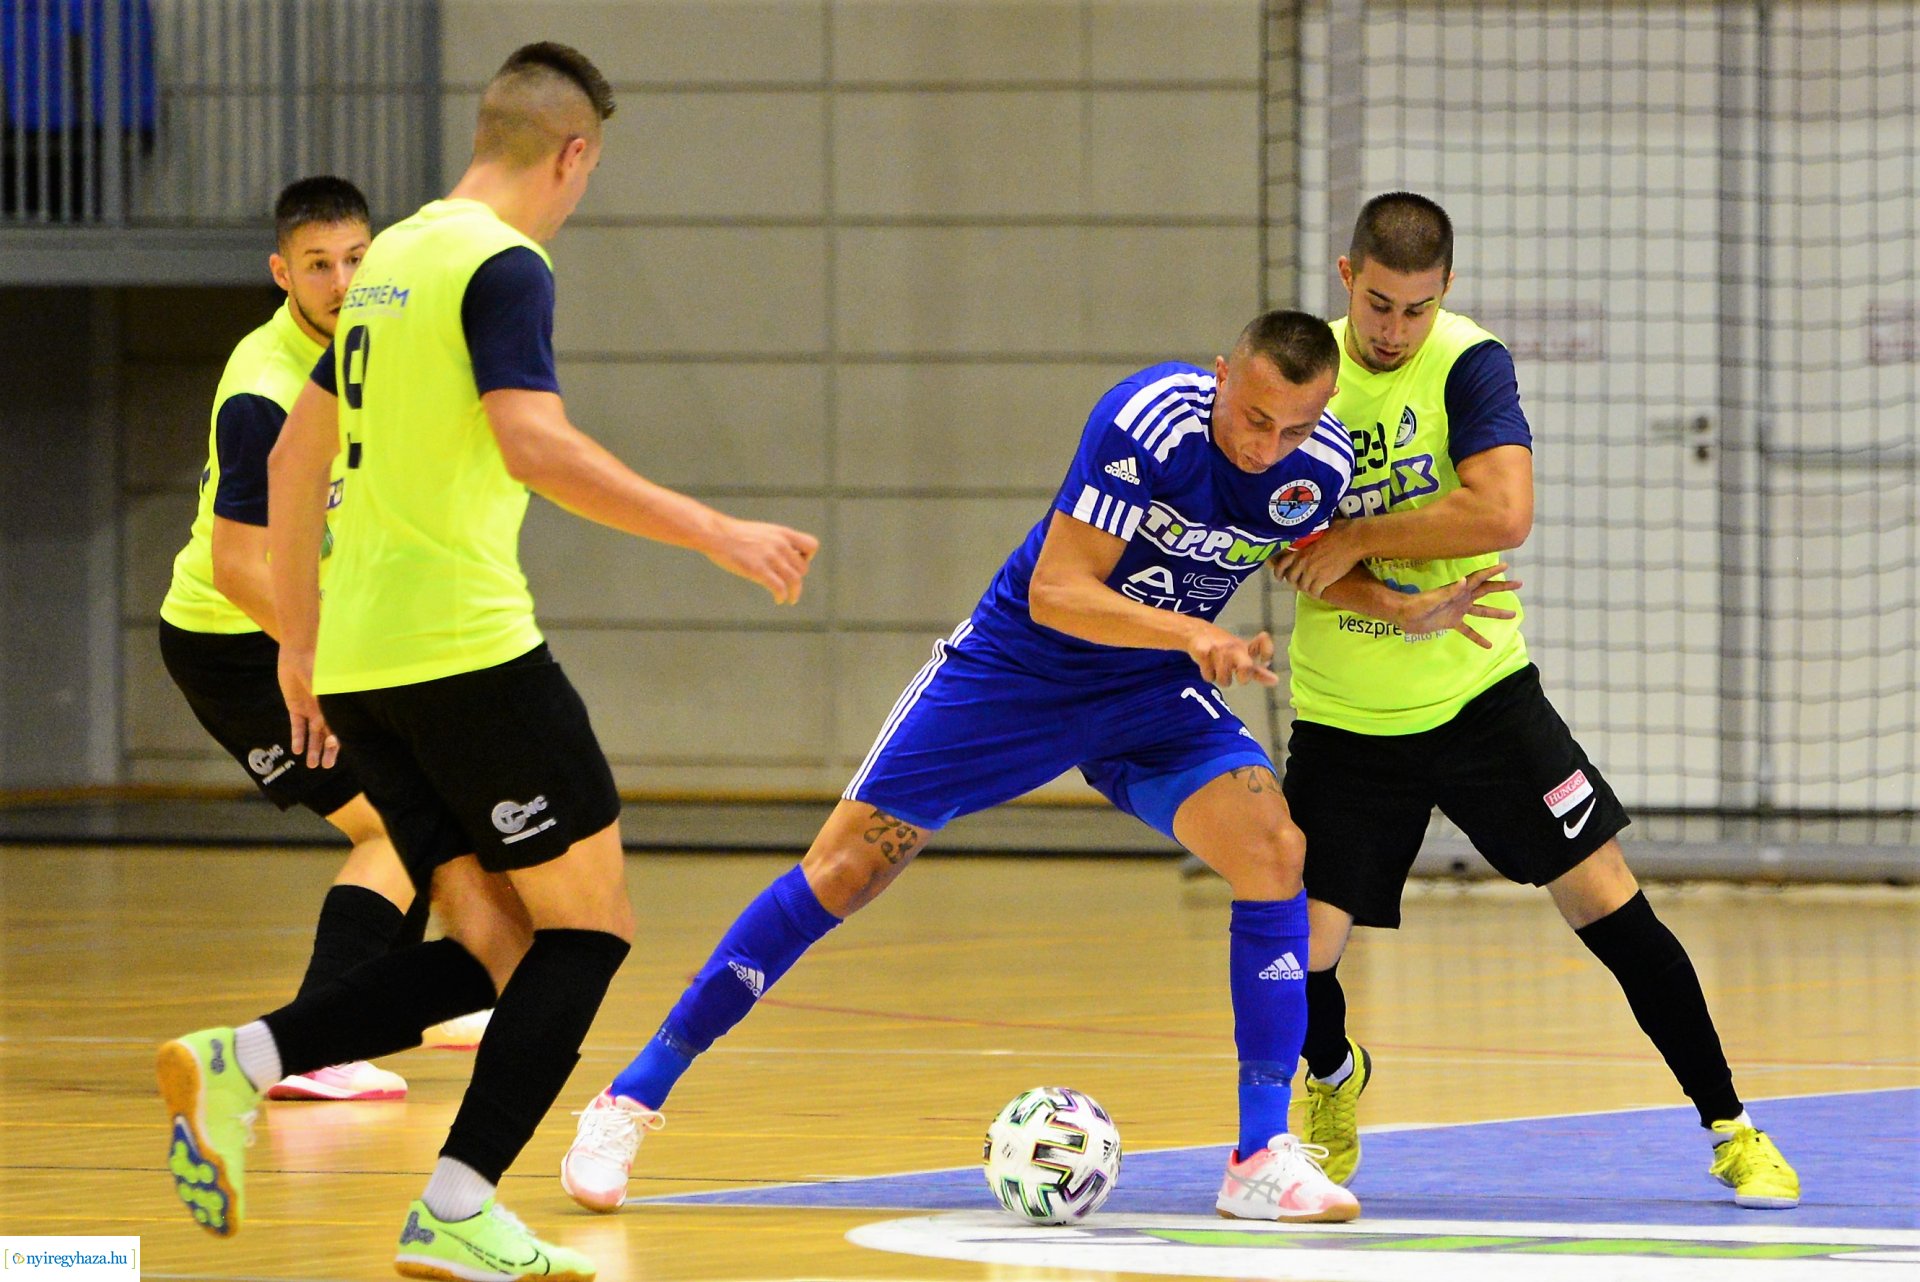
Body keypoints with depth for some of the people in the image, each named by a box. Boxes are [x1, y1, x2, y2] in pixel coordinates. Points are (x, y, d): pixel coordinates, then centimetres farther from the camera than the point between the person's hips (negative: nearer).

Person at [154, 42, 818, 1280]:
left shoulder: (395, 260, 17)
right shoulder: (504, 266, -9)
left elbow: (297, 455, 22)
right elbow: (535, 443, -24)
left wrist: (303, 642, 28)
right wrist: (712, 531, -22)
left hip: (361, 665, 9)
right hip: (467, 649, -9)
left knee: (495, 943, 11)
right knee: (589, 921, 1)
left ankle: (239, 1063, -5)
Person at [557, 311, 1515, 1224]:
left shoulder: (1320, 466, -12)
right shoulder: (1150, 421, -29)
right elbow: (1056, 592, -29)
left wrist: (1406, 611, -4)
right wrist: (1193, 634, -40)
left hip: (1151, 694, 4)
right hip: (1014, 666, -4)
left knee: (1275, 853, -18)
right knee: (843, 870, -6)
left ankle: (1262, 1159, -11)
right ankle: (632, 1101, 4)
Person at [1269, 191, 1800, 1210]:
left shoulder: (1469, 364, -12)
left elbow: (1504, 514, -26)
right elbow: (1289, 554, -5)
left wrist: (1357, 539, -21)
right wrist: (1398, 598, -19)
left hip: (1481, 694, -1)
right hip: (1345, 716, 2)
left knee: (1605, 898, -6)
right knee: (1298, 951, -7)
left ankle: (1731, 1129, 5)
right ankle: (1334, 1079, 29)